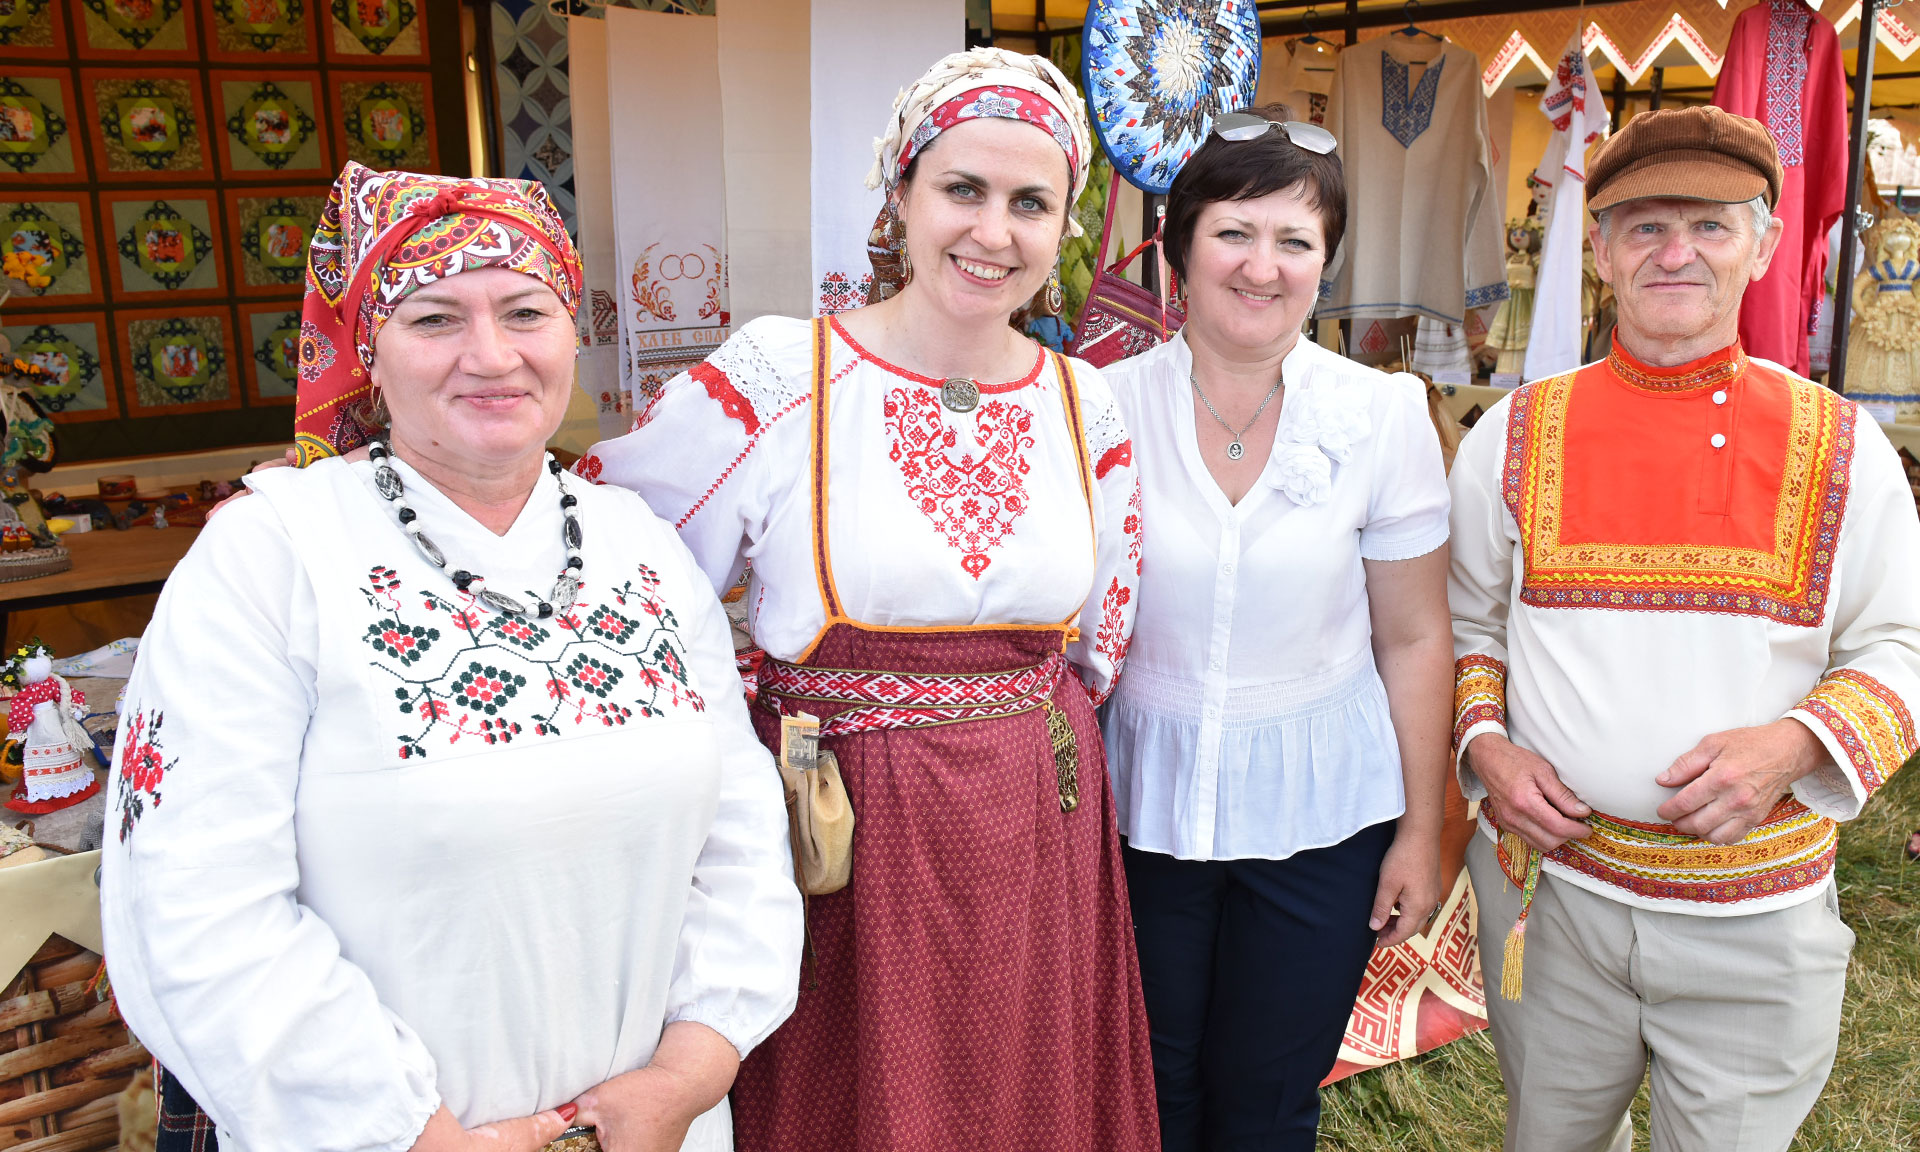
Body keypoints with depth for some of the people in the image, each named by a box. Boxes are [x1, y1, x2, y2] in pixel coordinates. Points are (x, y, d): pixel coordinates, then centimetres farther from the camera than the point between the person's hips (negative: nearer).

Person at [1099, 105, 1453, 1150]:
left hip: (1318, 814, 0)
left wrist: (1422, 828, 1)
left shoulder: (1383, 416, -8)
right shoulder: (1107, 408, -9)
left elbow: (1414, 638, -2)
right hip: (1141, 800, 0)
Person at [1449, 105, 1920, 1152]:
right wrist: (1483, 746, -9)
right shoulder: (1513, 438, -1)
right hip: (1546, 884, 1)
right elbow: (1463, 624, 8)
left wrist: (1795, 746, -16)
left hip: (1757, 919, 0)